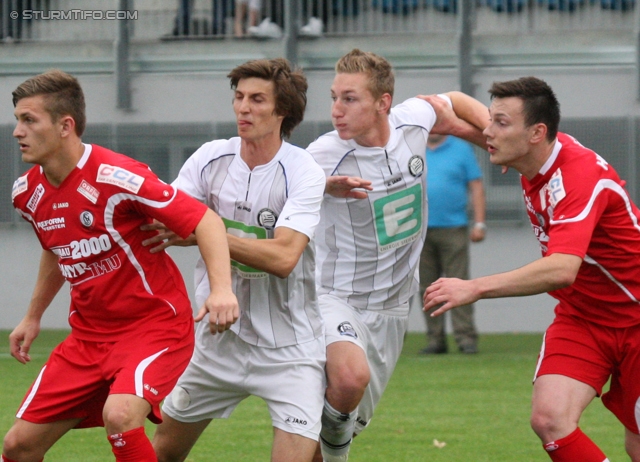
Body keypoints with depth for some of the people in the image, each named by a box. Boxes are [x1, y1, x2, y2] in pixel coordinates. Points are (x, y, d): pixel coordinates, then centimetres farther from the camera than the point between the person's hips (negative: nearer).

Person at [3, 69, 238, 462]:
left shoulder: (115, 177, -22)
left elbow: (205, 220, -22)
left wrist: (221, 288, -36)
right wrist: (34, 316, 29)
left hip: (155, 325, -7)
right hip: (89, 335, 7)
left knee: (120, 415, -34)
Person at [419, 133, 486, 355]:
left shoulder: (462, 150, 6)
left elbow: (476, 187, 4)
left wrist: (479, 223, -3)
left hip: (453, 228, -3)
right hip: (420, 230, 3)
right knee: (426, 288, 3)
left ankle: (466, 337, -7)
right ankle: (435, 339, 7)